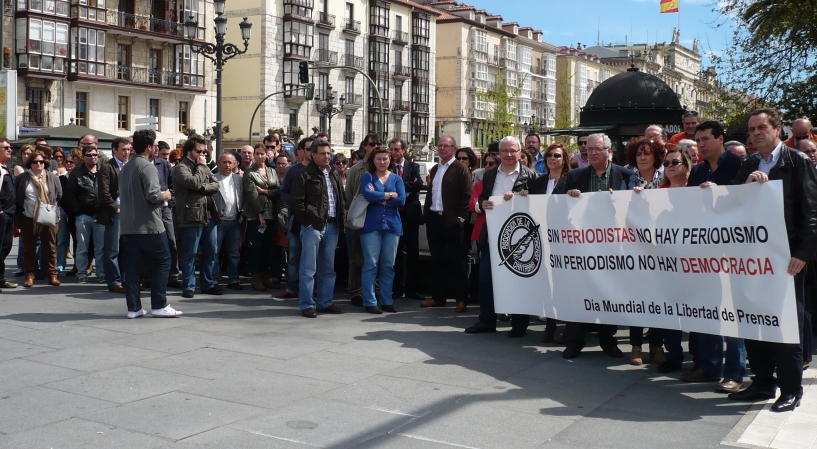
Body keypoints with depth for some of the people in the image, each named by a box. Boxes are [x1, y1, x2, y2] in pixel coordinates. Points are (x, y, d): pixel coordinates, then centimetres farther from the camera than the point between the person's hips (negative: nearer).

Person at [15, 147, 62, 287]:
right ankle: (30, 276, 12)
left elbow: (60, 197, 7)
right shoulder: (21, 179, 3)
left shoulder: (53, 178, 5)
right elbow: (16, 199, 4)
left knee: (50, 248, 3)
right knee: (29, 249, 6)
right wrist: (18, 219, 1)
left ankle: (52, 275, 9)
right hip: (28, 219, 0)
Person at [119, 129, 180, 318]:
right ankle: (159, 305, 2)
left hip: (128, 226, 8)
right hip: (149, 225, -8)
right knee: (162, 262, 2)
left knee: (132, 266, 6)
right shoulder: (147, 167, -13)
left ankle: (134, 307, 8)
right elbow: (153, 195, -22)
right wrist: (165, 195, -1)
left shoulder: (125, 168, 14)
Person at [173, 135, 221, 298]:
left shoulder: (204, 166, 17)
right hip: (191, 216, -7)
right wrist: (201, 166, -8)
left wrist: (203, 187, -12)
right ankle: (189, 286, 8)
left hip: (208, 215, 7)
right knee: (189, 254, -1)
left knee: (211, 252, 12)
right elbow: (194, 182, -22)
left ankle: (209, 284, 22)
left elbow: (215, 185, 7)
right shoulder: (181, 168, -7)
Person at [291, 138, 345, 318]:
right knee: (309, 268, -2)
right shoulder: (305, 175, -4)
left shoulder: (334, 175, 17)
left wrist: (340, 219, 8)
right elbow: (297, 202, -9)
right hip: (313, 226, -7)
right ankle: (307, 304, 3)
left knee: (328, 268, 12)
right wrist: (309, 220, -13)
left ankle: (325, 302, 20)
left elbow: (342, 199, 20)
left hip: (332, 226, 7)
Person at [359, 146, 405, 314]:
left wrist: (379, 198, -7)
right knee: (370, 264, -4)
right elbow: (368, 195, -16)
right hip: (371, 225, -2)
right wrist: (389, 195, -9)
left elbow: (401, 200, -6)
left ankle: (386, 301, 14)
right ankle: (370, 301, 0)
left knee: (388, 265, 6)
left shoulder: (397, 178, 9)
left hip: (392, 225, 3)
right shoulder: (367, 177, 4)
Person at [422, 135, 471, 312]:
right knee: (437, 260, 11)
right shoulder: (434, 169, 17)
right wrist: (426, 213, 10)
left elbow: (467, 195, -10)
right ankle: (438, 296, 19)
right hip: (433, 218, 7)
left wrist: (461, 217, -15)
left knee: (456, 261, -2)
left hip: (451, 220, -7)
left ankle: (462, 299, 3)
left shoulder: (460, 168, -5)